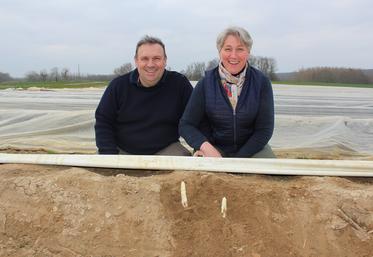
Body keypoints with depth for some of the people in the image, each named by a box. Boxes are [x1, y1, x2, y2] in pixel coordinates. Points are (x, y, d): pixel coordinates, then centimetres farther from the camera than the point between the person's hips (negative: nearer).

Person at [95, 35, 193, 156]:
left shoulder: (179, 84, -5)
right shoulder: (118, 85, -2)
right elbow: (103, 122, 2)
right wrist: (109, 154, -10)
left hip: (166, 150, 0)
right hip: (123, 151, 0)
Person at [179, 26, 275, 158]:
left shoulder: (261, 82, -7)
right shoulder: (206, 83, -7)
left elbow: (264, 129, -7)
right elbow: (186, 125, -6)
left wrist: (238, 158, -17)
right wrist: (206, 147, -25)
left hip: (253, 146, 1)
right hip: (215, 146, -1)